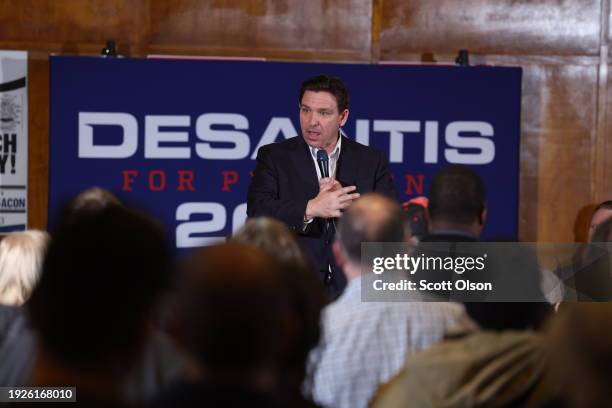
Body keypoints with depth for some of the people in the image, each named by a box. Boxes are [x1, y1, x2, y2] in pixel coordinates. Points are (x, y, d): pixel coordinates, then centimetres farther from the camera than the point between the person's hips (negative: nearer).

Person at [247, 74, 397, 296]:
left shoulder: (372, 161, 9)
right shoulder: (274, 157, 6)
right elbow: (258, 212, -8)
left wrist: (347, 202, -15)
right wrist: (310, 209, -21)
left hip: (354, 287, 1)